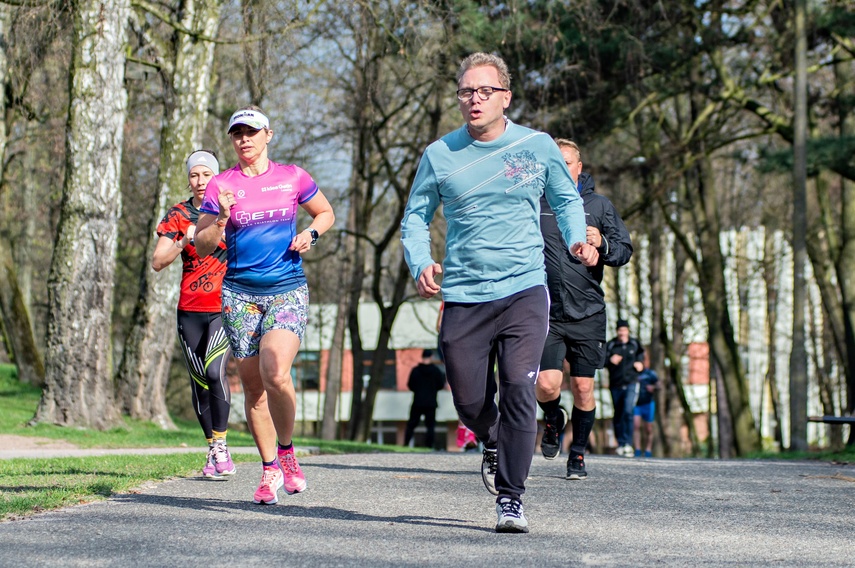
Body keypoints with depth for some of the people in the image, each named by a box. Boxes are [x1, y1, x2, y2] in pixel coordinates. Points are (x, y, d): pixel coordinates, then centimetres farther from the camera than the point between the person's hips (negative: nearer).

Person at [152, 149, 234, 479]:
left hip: (226, 307, -2)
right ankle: (212, 451, 16)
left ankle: (221, 447, -14)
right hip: (190, 311, 3)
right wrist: (184, 242, -20)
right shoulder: (178, 215, 5)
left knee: (215, 371, -21)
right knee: (199, 382, 4)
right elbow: (157, 262, -2)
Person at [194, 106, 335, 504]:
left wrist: (310, 234, 0)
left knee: (275, 374, -22)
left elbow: (325, 213, 20)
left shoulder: (292, 177, 5)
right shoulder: (221, 186, 4)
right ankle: (269, 469, 18)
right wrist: (222, 218, -13)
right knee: (252, 385, 4)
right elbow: (202, 247, 5)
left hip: (288, 290, -2)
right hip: (239, 293, 2)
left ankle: (286, 452, 1)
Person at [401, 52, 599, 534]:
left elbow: (567, 199, 17)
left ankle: (511, 498, -7)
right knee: (468, 400, 5)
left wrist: (578, 239, -2)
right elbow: (416, 217, 11)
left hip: (524, 290, -1)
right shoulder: (439, 155, 3)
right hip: (463, 296, 2)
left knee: (518, 389, -16)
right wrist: (420, 263, -8)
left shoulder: (539, 147, 3)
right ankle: (494, 445, 41)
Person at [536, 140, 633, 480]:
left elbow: (625, 250, 6)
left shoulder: (599, 206, 6)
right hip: (545, 313, -1)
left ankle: (578, 454, 20)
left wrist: (603, 244, -14)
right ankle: (553, 419, 20)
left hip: (588, 314, 1)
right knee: (547, 385, -14)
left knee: (583, 388, 3)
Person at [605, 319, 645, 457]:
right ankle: (620, 444, 23)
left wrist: (640, 363, 2)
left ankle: (628, 444, -18)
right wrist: (610, 361, -21)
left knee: (628, 411, -19)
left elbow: (641, 354, 23)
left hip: (631, 383, -1)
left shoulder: (635, 344, 7)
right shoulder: (610, 346, 2)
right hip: (616, 385, 1)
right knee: (618, 415, 8)